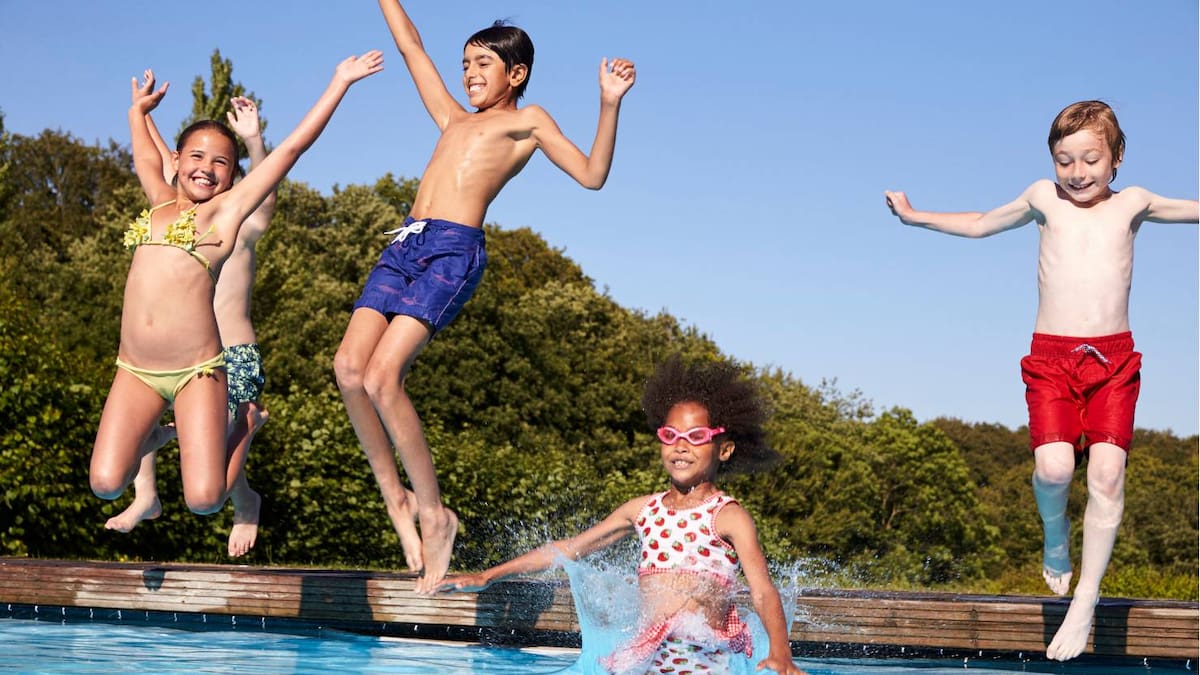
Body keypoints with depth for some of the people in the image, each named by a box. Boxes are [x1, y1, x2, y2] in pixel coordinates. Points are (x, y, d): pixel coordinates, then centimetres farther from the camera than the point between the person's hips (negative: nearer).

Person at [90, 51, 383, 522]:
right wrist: (139, 110, 52)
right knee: (106, 483, -12)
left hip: (196, 370, -4)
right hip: (136, 371, 4)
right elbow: (146, 157, 37)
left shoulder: (226, 209, 3)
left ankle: (234, 428, 22)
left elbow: (292, 148, 3)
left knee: (203, 499, -13)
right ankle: (157, 431, 22)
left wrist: (340, 83, 4)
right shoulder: (160, 202, 15)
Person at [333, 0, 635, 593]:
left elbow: (591, 174, 3)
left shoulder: (527, 121, 16)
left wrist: (610, 105, -7)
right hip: (405, 244, 6)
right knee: (349, 366, -12)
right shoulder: (453, 120, 30)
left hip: (454, 250, -6)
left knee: (382, 376, -20)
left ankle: (432, 512, -8)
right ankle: (395, 497, 1)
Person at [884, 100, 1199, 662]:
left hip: (1114, 359, 0)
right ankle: (1055, 533, 15)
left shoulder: (1132, 204, 11)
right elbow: (981, 224, 27)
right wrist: (915, 217, 29)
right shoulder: (1044, 199, 11)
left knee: (1107, 473, -14)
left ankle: (1084, 603, -4)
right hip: (1051, 358, 0)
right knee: (1054, 467, -21)